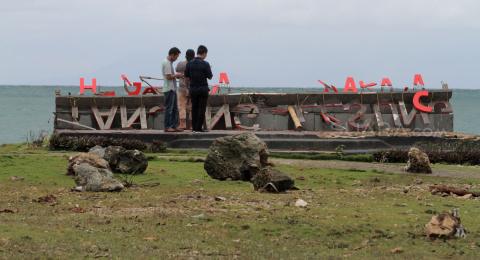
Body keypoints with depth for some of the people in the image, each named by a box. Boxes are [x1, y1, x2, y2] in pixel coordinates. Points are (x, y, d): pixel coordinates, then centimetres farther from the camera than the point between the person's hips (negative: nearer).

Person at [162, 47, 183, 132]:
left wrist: (176, 75, 8)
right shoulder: (166, 63, -15)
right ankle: (167, 127, -3)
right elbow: (169, 77, -21)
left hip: (173, 89, 10)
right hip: (169, 89, -10)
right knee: (169, 108, -6)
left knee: (175, 109, 11)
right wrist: (177, 75, -8)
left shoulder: (170, 63, 16)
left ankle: (174, 126, 14)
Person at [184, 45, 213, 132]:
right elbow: (210, 77, -8)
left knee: (194, 108, 11)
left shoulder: (189, 63, 0)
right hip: (203, 88, -4)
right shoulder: (205, 64, -13)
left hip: (193, 89, 4)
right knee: (202, 109, 1)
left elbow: (186, 75, 4)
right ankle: (199, 127, -1)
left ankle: (194, 127, 11)